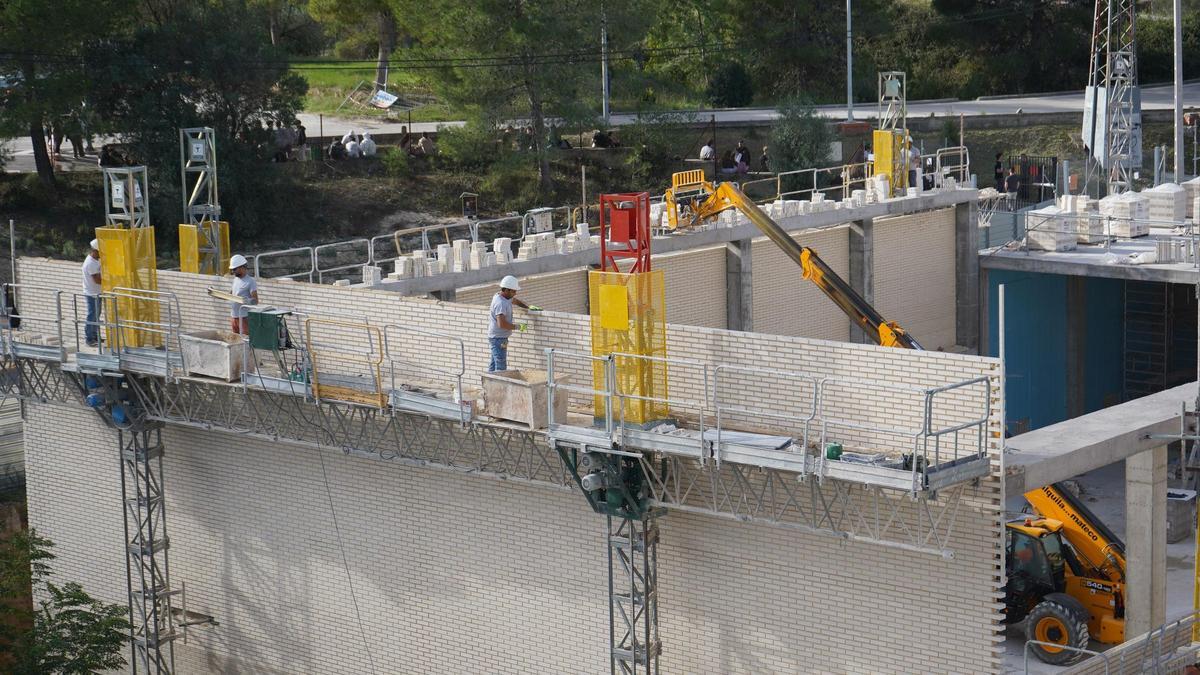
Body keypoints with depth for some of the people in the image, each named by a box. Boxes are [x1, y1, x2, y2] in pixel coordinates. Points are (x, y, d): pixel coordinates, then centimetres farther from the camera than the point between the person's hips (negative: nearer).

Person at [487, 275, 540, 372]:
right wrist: (517, 327, -21)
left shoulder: (503, 296, 7)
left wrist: (529, 306, 11)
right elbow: (501, 324, -32)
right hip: (498, 338, -11)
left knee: (493, 365, 17)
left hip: (497, 337, 11)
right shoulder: (500, 303, -24)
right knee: (501, 368, -12)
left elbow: (515, 301, 26)